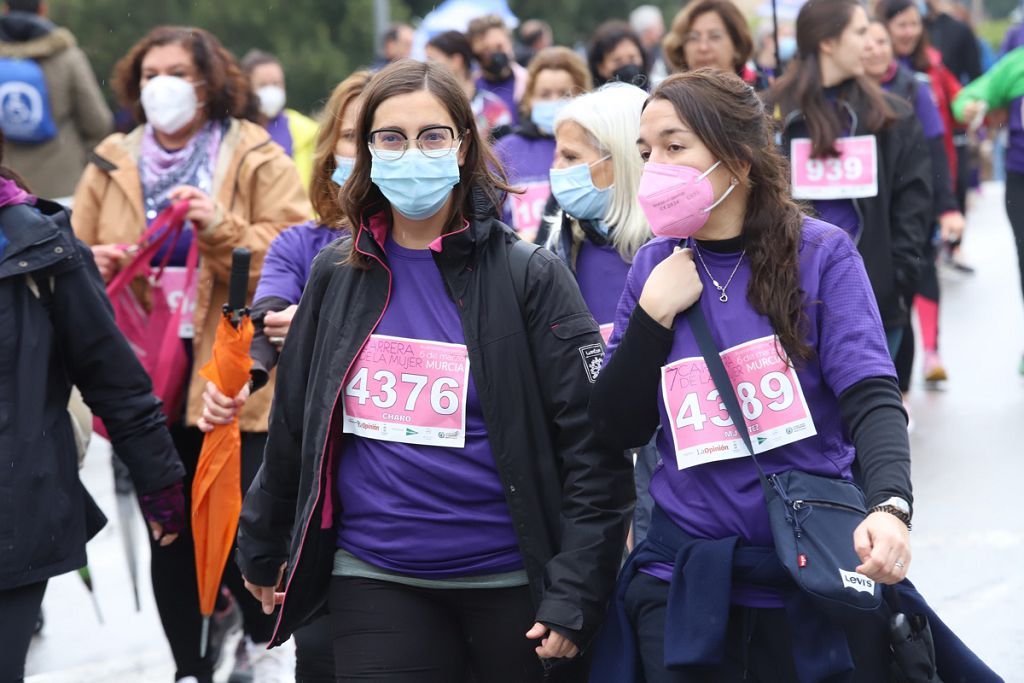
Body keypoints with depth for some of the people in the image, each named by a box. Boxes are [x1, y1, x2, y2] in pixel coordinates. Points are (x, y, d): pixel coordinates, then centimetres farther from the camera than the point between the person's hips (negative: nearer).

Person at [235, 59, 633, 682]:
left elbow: (594, 448, -9)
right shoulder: (337, 279, 5)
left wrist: (574, 596, -14)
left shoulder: (530, 279, -6)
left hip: (512, 583, -2)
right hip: (376, 582, 3)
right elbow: (293, 426, 16)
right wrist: (262, 551, 22)